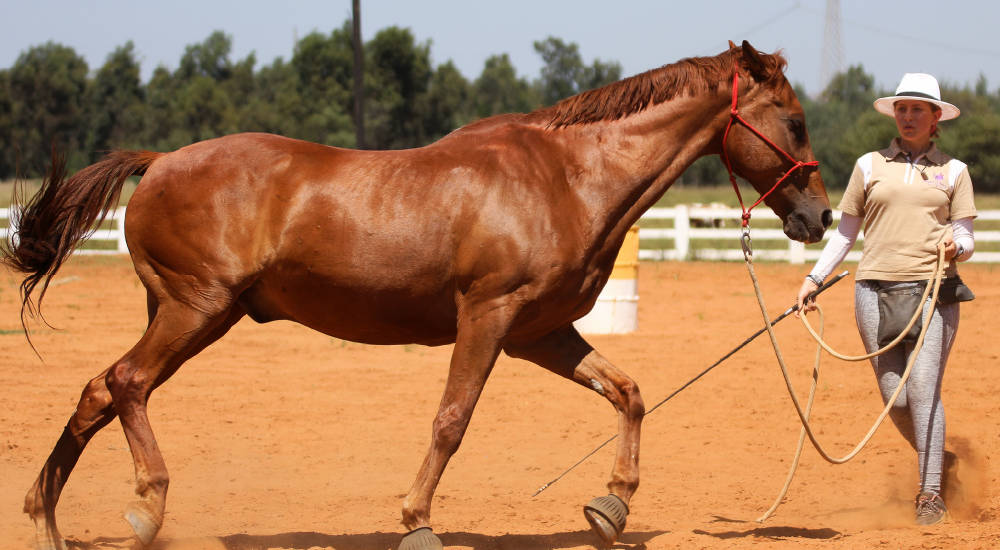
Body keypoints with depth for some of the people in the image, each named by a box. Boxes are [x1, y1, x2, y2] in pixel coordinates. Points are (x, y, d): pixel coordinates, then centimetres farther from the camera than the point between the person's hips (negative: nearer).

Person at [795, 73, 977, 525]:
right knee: (895, 399, 0)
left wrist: (956, 246, -15)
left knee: (923, 388, -13)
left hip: (933, 292, -2)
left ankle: (931, 493, -10)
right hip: (876, 289, 2)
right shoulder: (870, 166, 12)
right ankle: (939, 461, 26)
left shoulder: (953, 171, 11)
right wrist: (814, 278, 8)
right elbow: (845, 233, 16)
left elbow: (967, 241, 8)